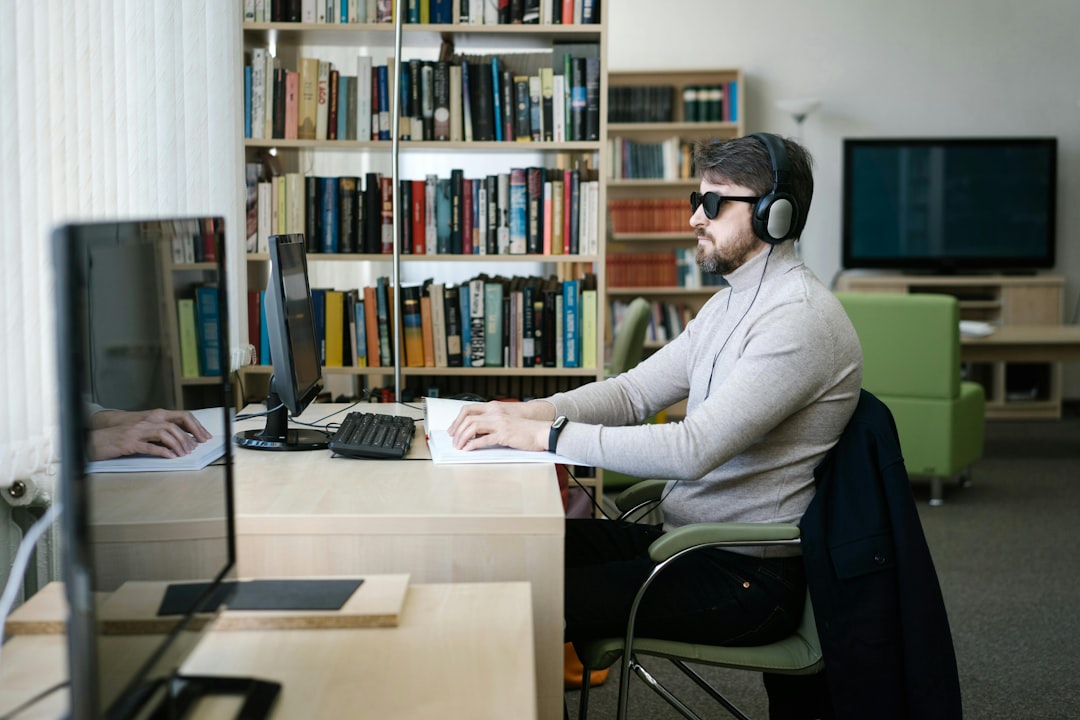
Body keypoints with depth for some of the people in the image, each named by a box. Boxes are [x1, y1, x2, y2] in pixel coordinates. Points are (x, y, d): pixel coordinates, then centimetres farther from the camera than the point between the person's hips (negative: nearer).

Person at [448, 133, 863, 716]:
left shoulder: (800, 318, -20)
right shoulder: (732, 302, 13)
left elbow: (694, 448, -28)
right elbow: (634, 391, 10)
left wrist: (545, 434, -26)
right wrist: (525, 412, -6)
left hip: (746, 579, -9)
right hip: (683, 536, 9)